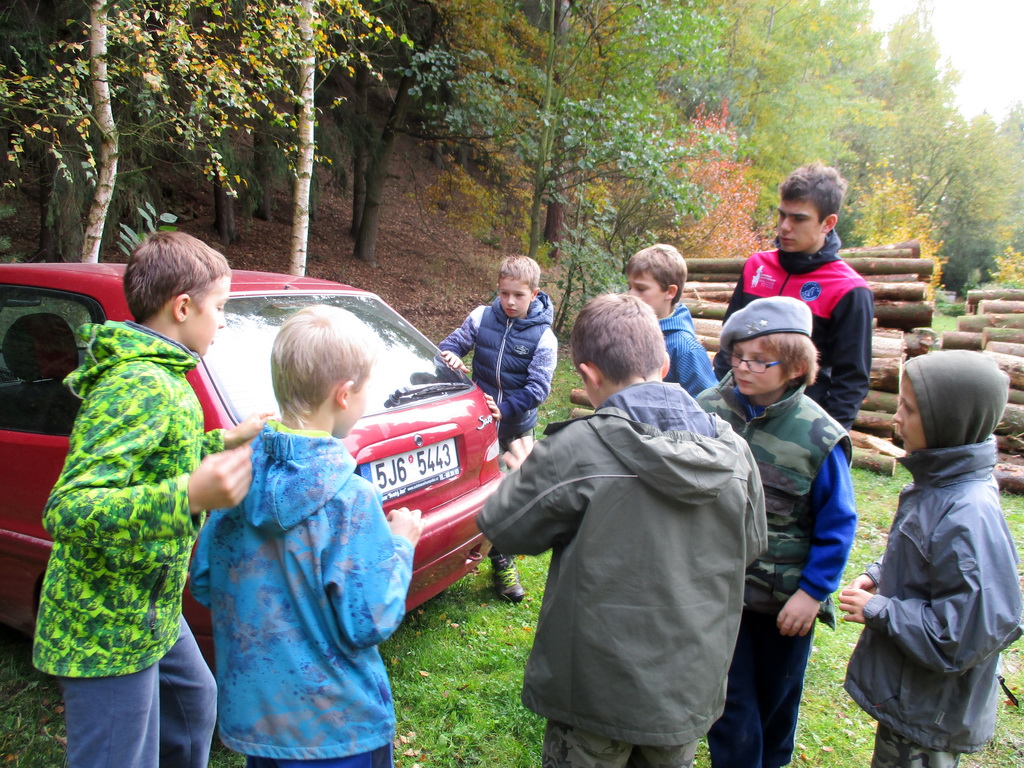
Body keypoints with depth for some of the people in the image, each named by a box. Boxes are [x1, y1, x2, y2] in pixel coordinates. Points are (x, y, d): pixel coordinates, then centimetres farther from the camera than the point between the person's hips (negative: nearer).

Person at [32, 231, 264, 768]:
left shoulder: (149, 373, 7)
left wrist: (225, 442, 15)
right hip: (108, 633, -10)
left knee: (194, 703, 29)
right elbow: (66, 510, -32)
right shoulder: (144, 389, -26)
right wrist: (190, 496, -44)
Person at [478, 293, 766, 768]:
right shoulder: (732, 449, -8)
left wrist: (524, 473, 6)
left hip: (601, 690, -4)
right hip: (692, 688, 4)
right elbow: (751, 544, 7)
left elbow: (503, 527, -13)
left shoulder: (578, 451, -25)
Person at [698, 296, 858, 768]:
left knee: (777, 698, 23)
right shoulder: (708, 410, -11)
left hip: (785, 599, 0)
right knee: (730, 702, 13)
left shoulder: (818, 436, -17)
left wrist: (815, 590, -9)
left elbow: (838, 525, -8)